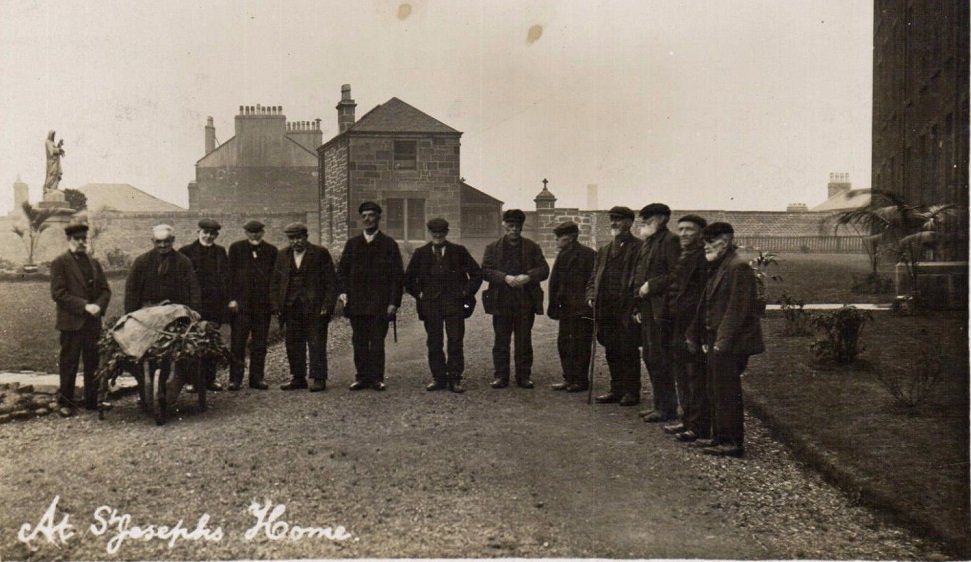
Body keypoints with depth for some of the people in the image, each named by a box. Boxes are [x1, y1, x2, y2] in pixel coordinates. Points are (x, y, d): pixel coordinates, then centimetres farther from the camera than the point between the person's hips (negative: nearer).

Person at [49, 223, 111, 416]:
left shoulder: (94, 263, 15)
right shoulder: (60, 263, -2)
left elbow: (105, 290, 13)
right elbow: (58, 293, -10)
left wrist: (98, 306, -7)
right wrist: (84, 306, -16)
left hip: (93, 322, 5)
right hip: (71, 322, -5)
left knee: (93, 363, 8)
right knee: (68, 364, 1)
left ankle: (92, 400, 17)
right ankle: (65, 403, 10)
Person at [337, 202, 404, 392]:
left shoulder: (389, 244, 4)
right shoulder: (352, 244, 13)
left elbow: (398, 275, 1)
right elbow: (342, 270, 14)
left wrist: (394, 302, -6)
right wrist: (343, 291, -3)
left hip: (380, 304, -3)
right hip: (356, 303, 3)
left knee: (377, 342, -3)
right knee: (359, 342, 4)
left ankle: (377, 378, 4)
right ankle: (362, 377, 11)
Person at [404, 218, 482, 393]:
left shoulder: (459, 251, 4)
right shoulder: (421, 253, 8)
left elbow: (477, 273, 9)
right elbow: (408, 278, 16)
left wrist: (467, 292, 3)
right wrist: (418, 294, 7)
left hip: (454, 302, -1)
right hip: (430, 303, 1)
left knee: (456, 342, -3)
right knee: (434, 343, 3)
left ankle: (454, 379, 3)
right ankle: (438, 378, 12)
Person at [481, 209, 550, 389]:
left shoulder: (532, 247, 9)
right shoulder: (493, 248, 8)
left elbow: (544, 269, 2)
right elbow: (485, 270, -3)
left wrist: (528, 277, -16)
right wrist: (505, 278, -17)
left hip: (525, 302, 0)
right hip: (501, 301, 0)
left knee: (524, 341, 4)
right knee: (501, 341, 4)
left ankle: (524, 376, 12)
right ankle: (501, 376, 12)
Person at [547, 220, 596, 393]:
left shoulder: (588, 254, -9)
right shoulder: (563, 255, 9)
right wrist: (553, 306, 8)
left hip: (582, 309, -6)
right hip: (566, 307, 6)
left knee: (580, 344, 2)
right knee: (563, 342, 10)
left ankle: (580, 380, 11)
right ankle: (569, 379, 18)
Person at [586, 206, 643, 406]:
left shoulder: (639, 248, -4)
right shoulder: (604, 250, 18)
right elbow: (594, 277, 20)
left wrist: (636, 305, -15)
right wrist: (591, 296, 4)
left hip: (627, 309, -6)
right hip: (606, 310, 7)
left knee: (628, 352, -1)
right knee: (612, 352, 10)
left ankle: (632, 392, 8)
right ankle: (617, 390, 19)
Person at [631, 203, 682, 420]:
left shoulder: (669, 241, -10)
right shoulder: (648, 243, 18)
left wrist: (651, 285, -16)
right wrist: (638, 306, 16)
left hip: (660, 310, -10)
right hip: (648, 310, 10)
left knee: (659, 358, -6)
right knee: (650, 356, 13)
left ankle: (667, 408, 4)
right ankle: (660, 404, 23)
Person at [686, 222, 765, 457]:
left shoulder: (738, 267, -13)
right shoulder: (717, 268, 17)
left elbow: (738, 307, -20)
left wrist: (723, 341, -22)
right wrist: (704, 338, 16)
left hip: (730, 345, -10)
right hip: (717, 343, 10)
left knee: (727, 394, -5)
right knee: (716, 393, 15)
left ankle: (733, 444, 3)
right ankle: (720, 437, 24)